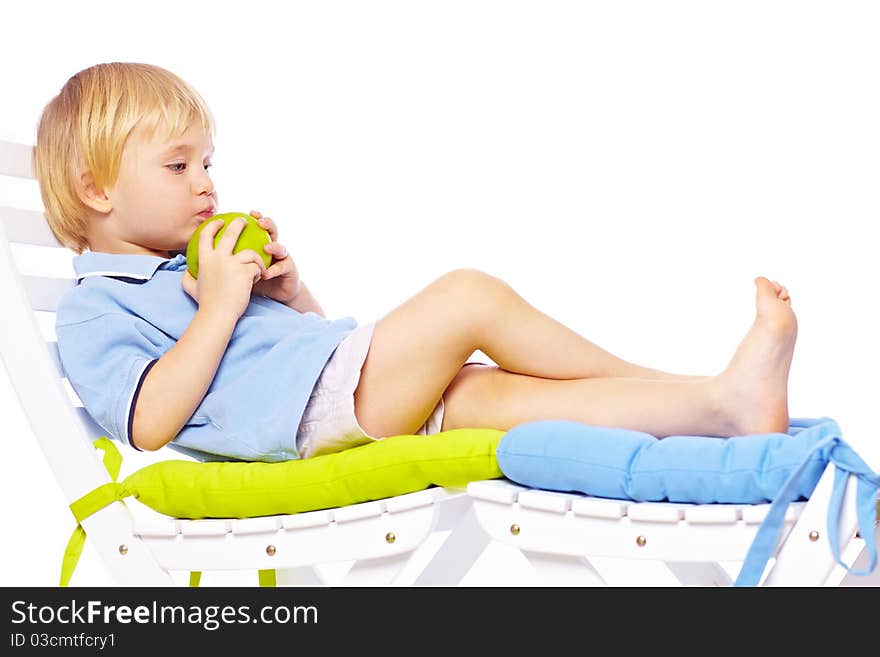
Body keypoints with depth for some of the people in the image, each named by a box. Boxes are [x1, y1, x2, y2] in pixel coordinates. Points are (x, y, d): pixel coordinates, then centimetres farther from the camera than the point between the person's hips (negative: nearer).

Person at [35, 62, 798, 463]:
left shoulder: (189, 266, 30)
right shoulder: (91, 310, 4)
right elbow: (151, 423, -14)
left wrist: (289, 289, 8)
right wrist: (220, 305, -12)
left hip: (362, 400, 9)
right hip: (319, 413, -9)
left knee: (497, 392, -11)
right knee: (468, 295, -18)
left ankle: (720, 405, -20)